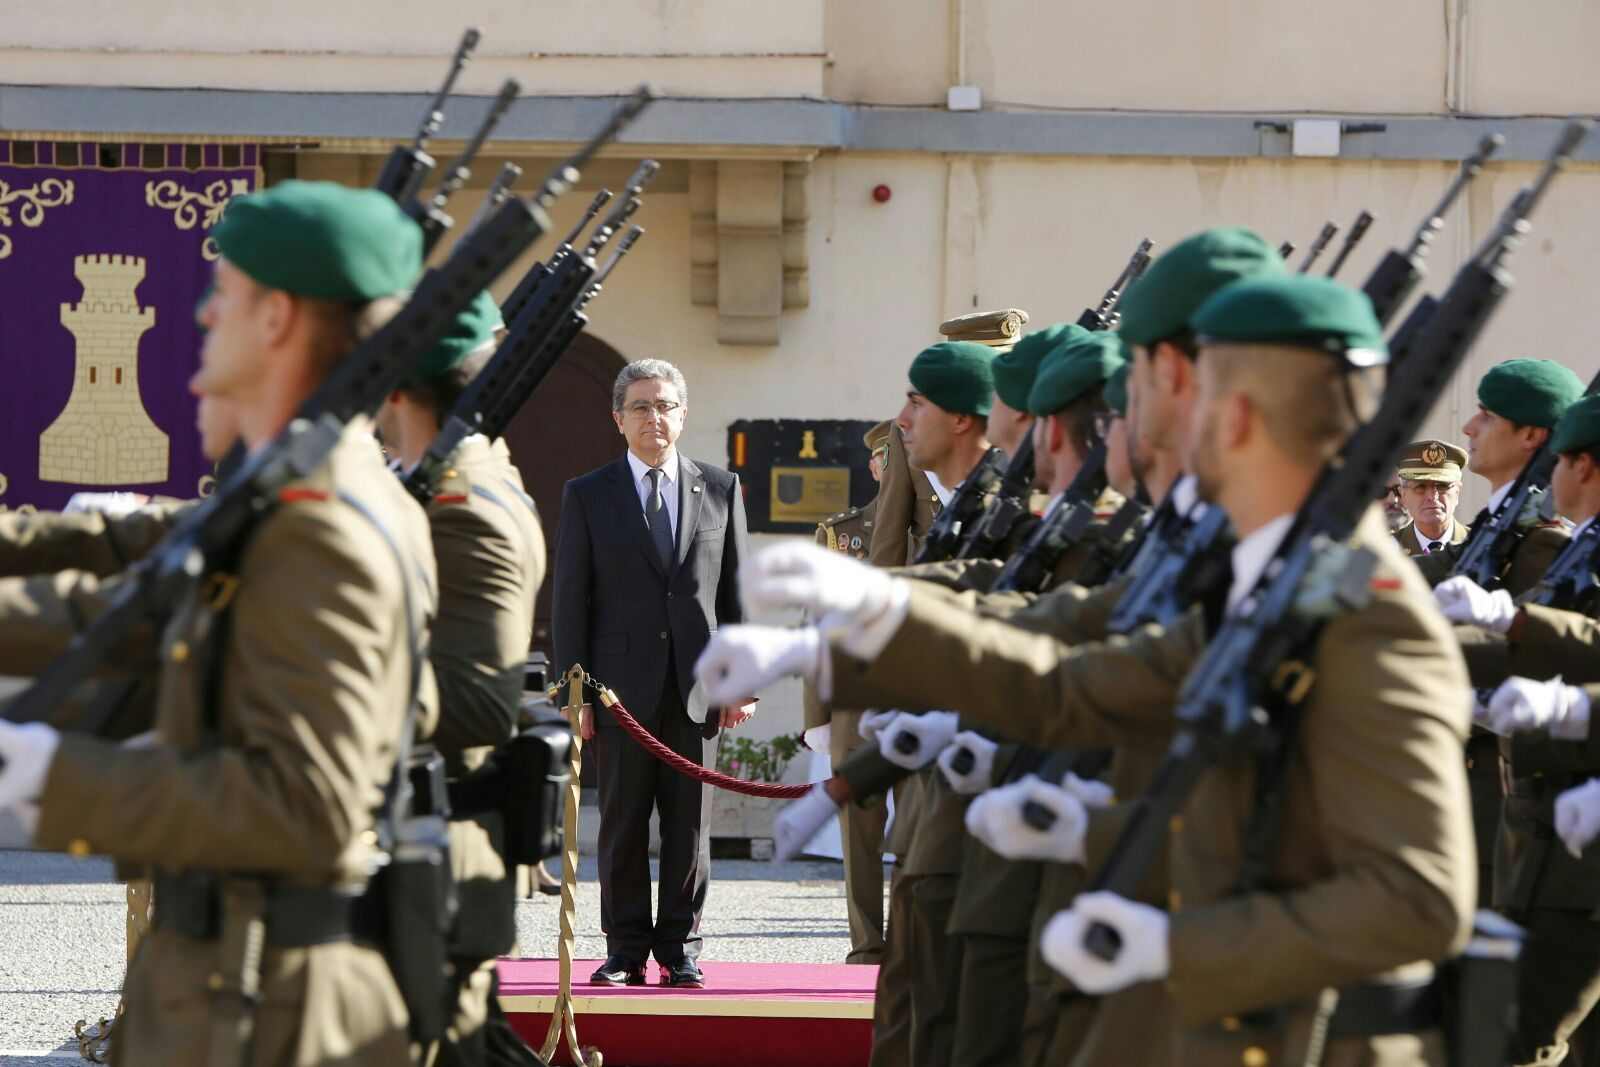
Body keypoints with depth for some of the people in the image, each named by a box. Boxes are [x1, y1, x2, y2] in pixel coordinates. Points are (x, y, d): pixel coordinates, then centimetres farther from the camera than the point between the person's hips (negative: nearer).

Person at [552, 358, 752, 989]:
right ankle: (626, 950, 8)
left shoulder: (720, 490, 11)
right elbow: (571, 601, 3)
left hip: (697, 688, 1)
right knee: (623, 825, 1)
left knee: (691, 826, 3)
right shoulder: (587, 496, 6)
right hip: (623, 687, -1)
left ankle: (680, 949, 10)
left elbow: (735, 593, 10)